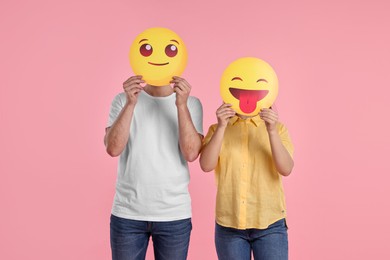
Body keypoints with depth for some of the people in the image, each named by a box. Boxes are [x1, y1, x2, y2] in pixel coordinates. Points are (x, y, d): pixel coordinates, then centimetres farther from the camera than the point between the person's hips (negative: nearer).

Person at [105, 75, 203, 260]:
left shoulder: (191, 103, -1)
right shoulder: (123, 100, 1)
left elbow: (191, 153, -13)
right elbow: (113, 148, -11)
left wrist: (182, 105, -21)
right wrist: (130, 103, -20)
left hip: (174, 214, 0)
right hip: (127, 213, 0)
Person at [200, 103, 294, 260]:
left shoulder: (277, 128, 4)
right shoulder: (217, 129, 6)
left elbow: (286, 169, -10)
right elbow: (206, 165, -9)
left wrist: (272, 131, -21)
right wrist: (221, 127, -19)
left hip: (270, 224, -1)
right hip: (229, 225, 1)